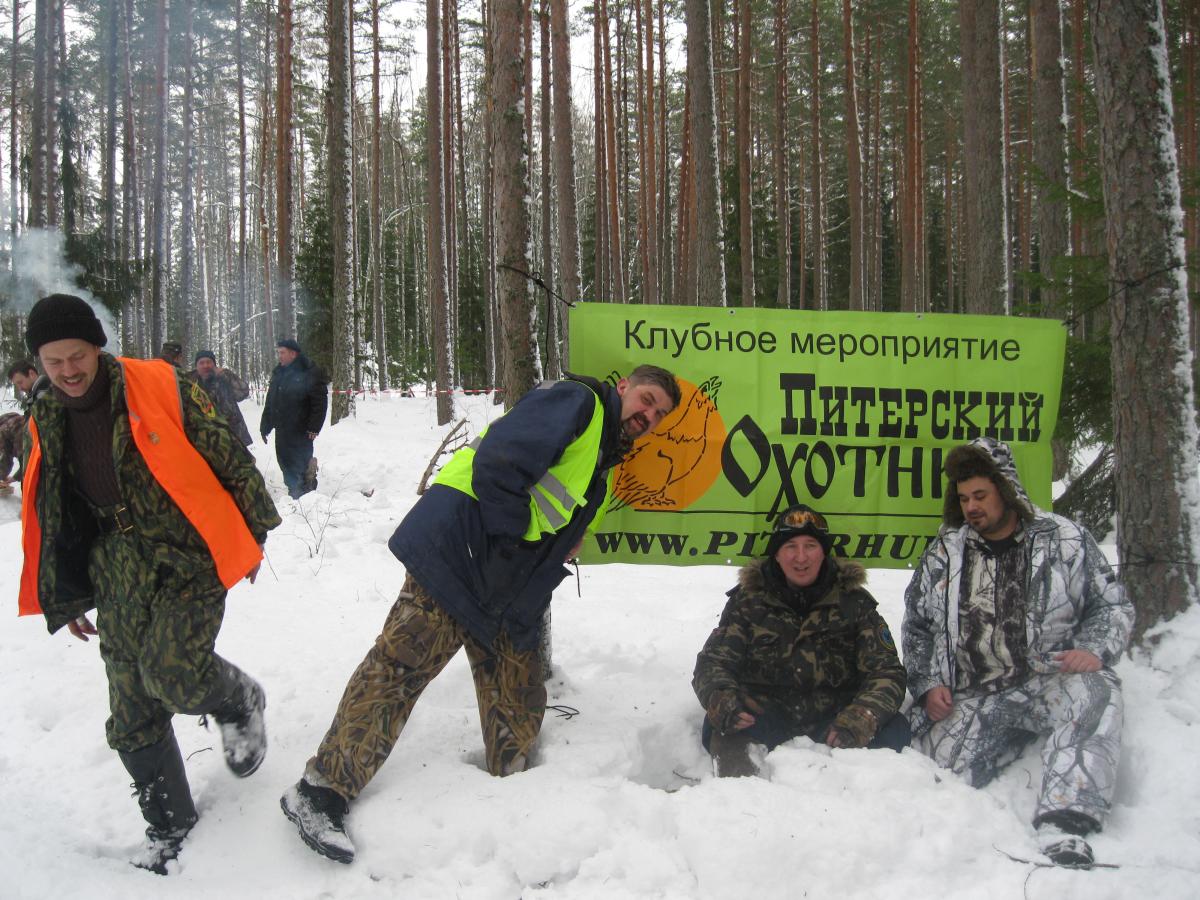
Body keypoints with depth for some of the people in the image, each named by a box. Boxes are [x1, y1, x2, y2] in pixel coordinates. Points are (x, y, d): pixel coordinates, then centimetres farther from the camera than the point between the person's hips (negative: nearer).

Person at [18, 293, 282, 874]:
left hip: (188, 559, -5)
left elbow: (229, 460, -2)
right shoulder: (47, 424, 6)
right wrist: (66, 598, 18)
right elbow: (47, 518, 17)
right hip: (119, 576, 5)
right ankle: (169, 824, 22)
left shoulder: (158, 389, -10)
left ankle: (238, 701, 11)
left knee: (171, 673, -24)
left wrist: (251, 534, 2)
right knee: (132, 717, 3)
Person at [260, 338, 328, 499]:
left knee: (300, 463, -7)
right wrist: (265, 427, 17)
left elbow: (320, 401, -12)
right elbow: (269, 403, 21)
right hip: (282, 430, 7)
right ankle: (295, 493, 19)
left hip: (301, 431, -7)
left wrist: (314, 427, -18)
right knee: (286, 464, 9)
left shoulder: (310, 372, -7)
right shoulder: (278, 373, 16)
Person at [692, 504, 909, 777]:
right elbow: (713, 662, 0)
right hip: (764, 720, -1)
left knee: (892, 729, -25)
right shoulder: (748, 600, 4)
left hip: (832, 720, 1)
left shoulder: (854, 601, 3)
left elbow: (887, 671, -4)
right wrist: (721, 702, -26)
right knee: (720, 729, -31)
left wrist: (858, 722, -26)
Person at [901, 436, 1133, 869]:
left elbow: (1113, 606, 9)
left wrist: (1094, 650, -11)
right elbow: (916, 627, 19)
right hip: (970, 698, 3)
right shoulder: (942, 554, 13)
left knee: (1095, 689, -37)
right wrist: (927, 684, 4)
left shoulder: (1066, 539, 7)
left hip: (1046, 682, -2)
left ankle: (1063, 832, -44)